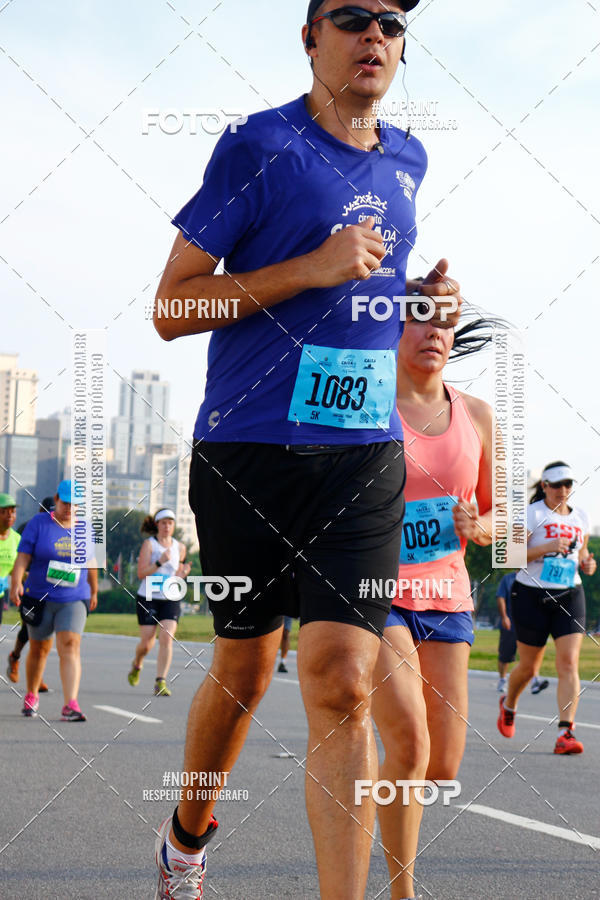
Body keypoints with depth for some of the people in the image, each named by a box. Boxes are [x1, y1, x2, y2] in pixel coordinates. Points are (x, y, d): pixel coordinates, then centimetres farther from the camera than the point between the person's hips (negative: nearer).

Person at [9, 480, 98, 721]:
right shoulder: (38, 523, -3)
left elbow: (91, 564, 17)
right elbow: (23, 556, -10)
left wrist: (94, 592, 24)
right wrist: (16, 583, -24)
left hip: (74, 600, 1)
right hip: (40, 599, -1)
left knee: (70, 646, -16)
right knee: (39, 649, 13)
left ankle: (70, 705, -23)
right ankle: (31, 696, 37)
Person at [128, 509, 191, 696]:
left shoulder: (180, 547, 8)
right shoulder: (149, 544, -4)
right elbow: (141, 573, -11)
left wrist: (182, 573, -1)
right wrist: (160, 562, -24)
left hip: (170, 600, 2)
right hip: (148, 598, -2)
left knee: (167, 638, -15)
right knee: (147, 643, 1)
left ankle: (160, 683, -15)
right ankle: (137, 664, 35)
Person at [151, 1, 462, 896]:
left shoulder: (406, 160, 13)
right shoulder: (258, 146, -5)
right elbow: (172, 308, -7)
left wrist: (427, 300, 8)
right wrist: (312, 268, -18)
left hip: (366, 457, 3)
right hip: (250, 450, -3)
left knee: (342, 683, -9)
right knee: (243, 668, 11)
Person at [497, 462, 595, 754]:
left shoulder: (581, 517, 10)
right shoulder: (532, 513, -6)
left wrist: (586, 563, 2)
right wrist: (546, 548, -25)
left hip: (569, 596, 3)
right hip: (532, 595, -3)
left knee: (569, 662, -13)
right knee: (528, 666, 9)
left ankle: (566, 733, -17)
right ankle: (508, 704, 42)